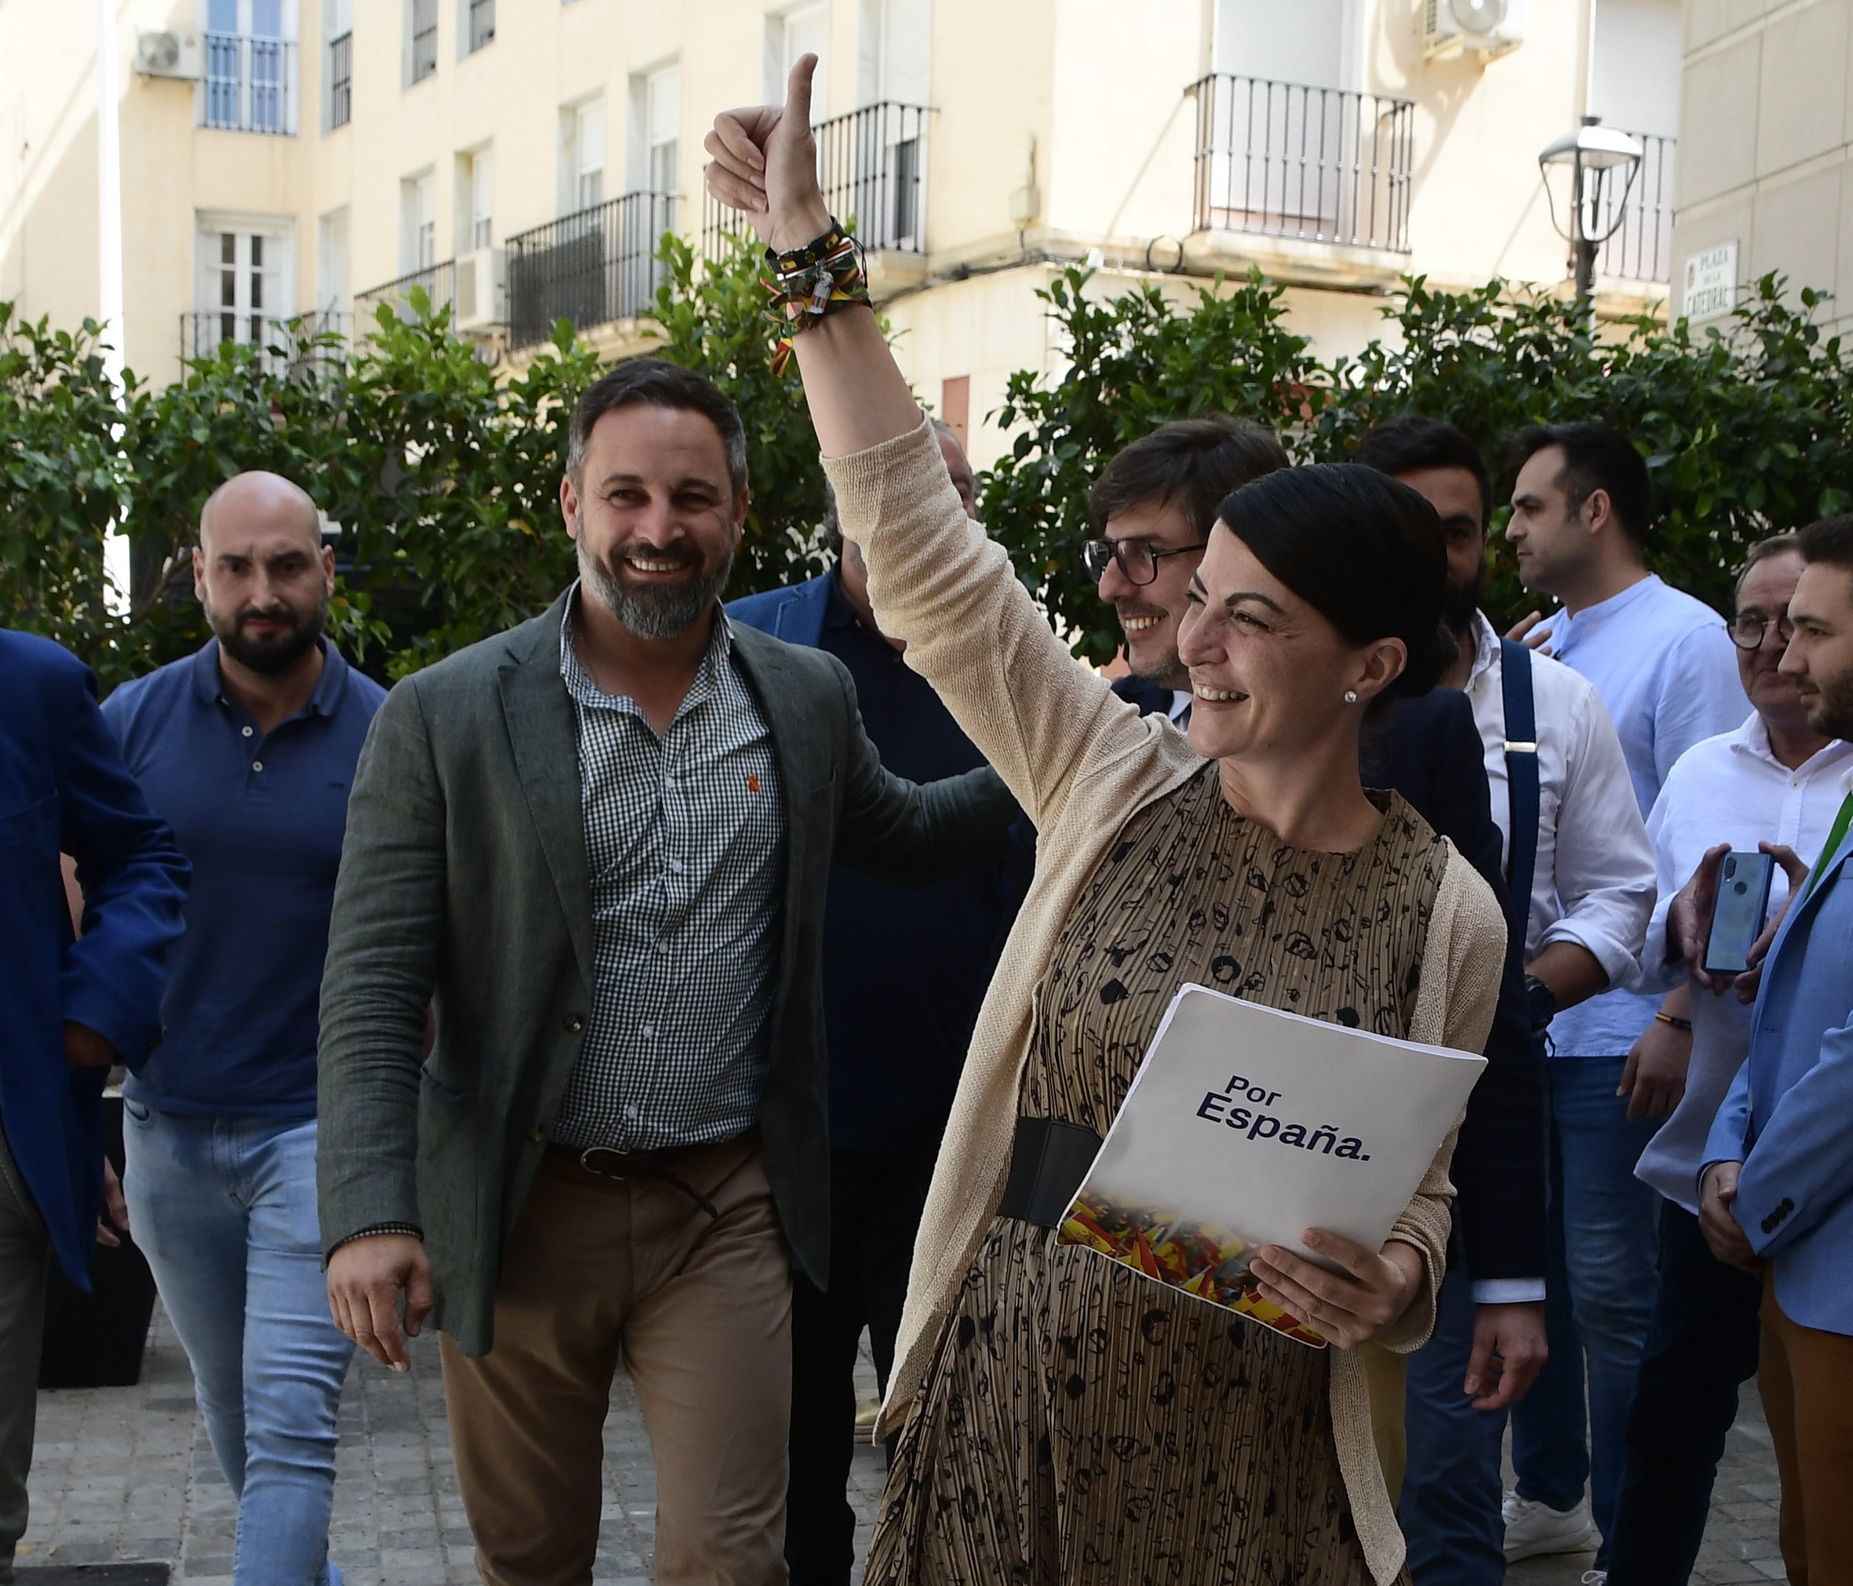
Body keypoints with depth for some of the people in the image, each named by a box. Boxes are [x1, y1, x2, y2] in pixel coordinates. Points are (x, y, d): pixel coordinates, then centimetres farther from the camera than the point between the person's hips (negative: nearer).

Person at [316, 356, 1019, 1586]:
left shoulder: (810, 698, 3)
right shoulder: (444, 718, -7)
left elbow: (901, 837, 22)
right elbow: (372, 987, -9)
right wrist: (370, 1212, -19)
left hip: (725, 1211, 1)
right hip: (517, 1211, -1)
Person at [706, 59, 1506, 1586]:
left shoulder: (1446, 916, -5)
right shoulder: (1116, 781, -3)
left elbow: (1421, 1190, 6)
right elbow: (926, 555, -8)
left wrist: (1393, 1279, -17)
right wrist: (812, 253, -10)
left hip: (1247, 1454, -1)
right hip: (1005, 1400, 2)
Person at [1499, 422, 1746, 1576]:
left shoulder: (1683, 638, -8)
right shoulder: (1539, 645, 12)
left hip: (1617, 1030, -7)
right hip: (1518, 1014, 7)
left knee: (1609, 1286, 0)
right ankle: (1549, 1492, 31)